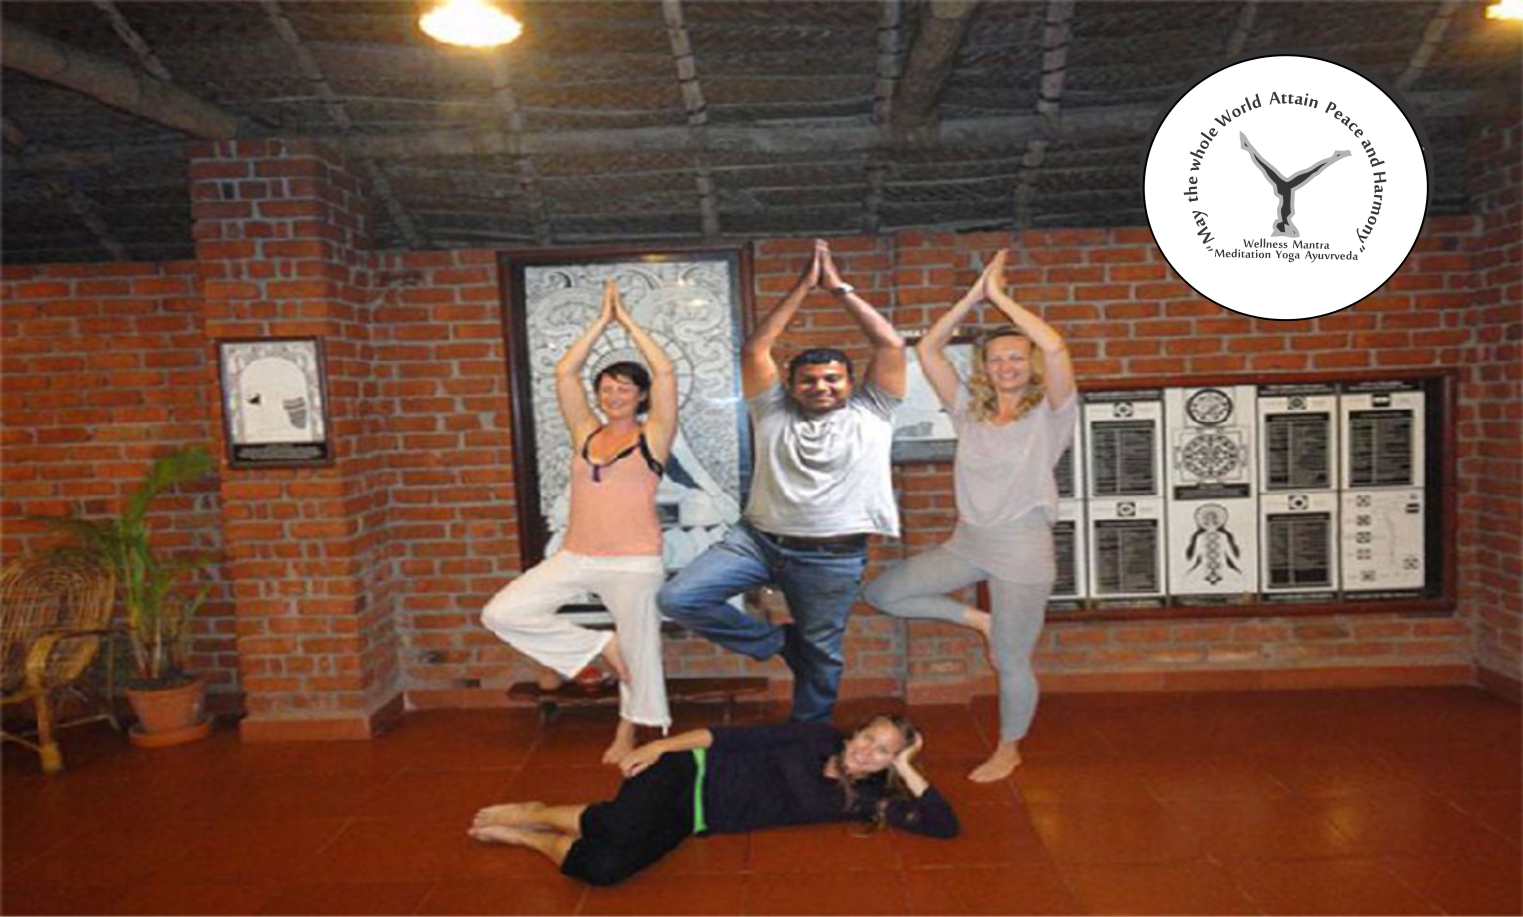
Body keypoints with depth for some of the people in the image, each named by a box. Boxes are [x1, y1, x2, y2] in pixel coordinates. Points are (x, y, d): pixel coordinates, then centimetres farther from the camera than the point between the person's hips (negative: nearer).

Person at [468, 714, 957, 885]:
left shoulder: (862, 800, 4)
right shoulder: (819, 737, -2)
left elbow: (945, 825, -1)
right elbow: (736, 737, -4)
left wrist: (907, 768, -7)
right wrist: (660, 745, -11)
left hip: (695, 821, 3)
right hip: (692, 774, -2)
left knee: (605, 867, -24)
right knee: (621, 828, -33)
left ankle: (526, 835, 3)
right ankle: (534, 813, -3)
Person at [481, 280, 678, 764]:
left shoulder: (652, 436, 0)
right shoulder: (585, 434, 9)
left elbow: (664, 373, -10)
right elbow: (564, 373, 4)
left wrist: (627, 319, -2)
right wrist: (601, 320, 5)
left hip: (635, 562, -4)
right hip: (576, 557, 4)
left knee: (638, 650, 6)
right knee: (501, 613, -4)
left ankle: (627, 732, 32)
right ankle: (598, 646, 8)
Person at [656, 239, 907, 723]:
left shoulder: (870, 413, 3)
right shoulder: (774, 412, 7)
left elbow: (891, 345, -5)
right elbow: (754, 350, 0)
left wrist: (839, 287, -1)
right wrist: (803, 287, 0)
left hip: (832, 558, -1)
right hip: (757, 539, 2)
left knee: (820, 655, 10)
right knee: (677, 599, -10)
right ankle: (775, 640, 9)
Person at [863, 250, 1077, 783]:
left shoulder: (1048, 413, -6)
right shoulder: (969, 410, 6)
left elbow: (1055, 348, -24)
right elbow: (927, 350, 2)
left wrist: (1001, 296, -15)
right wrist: (974, 296, -3)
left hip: (1023, 549, -5)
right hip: (967, 543, 5)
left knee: (1011, 662, 4)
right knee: (882, 593, 3)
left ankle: (1008, 749, 32)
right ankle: (981, 621, 16)